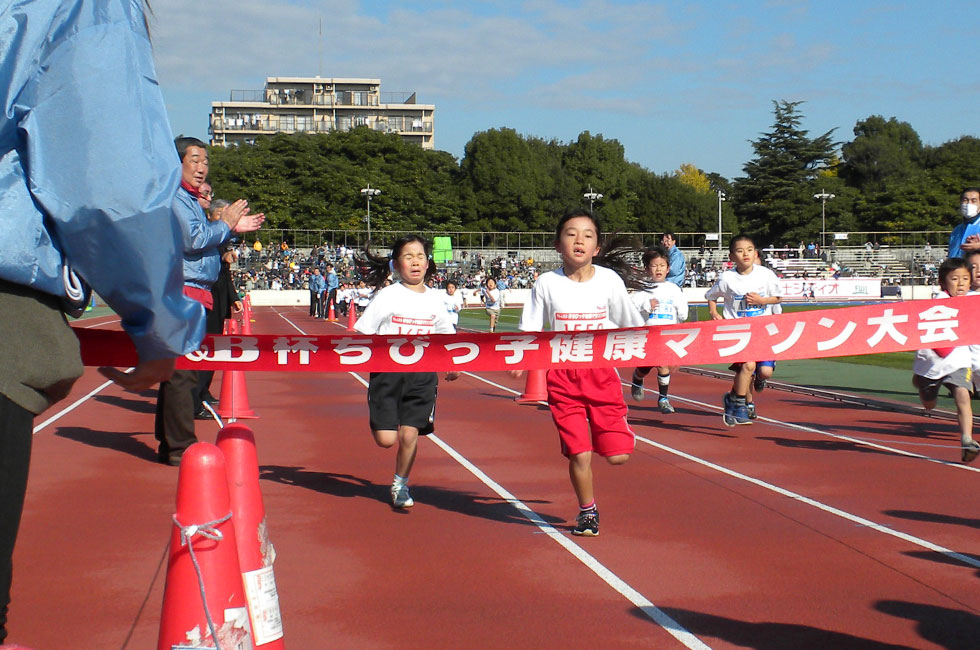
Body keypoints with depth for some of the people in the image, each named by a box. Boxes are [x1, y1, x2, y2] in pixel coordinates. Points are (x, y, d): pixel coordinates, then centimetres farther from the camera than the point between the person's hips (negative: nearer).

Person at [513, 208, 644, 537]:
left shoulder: (610, 280, -2)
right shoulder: (547, 283, -3)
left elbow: (632, 326, 9)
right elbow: (530, 330, 2)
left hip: (603, 373, 1)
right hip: (563, 377, -1)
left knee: (617, 455, -3)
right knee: (579, 454, -3)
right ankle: (587, 512, 22)